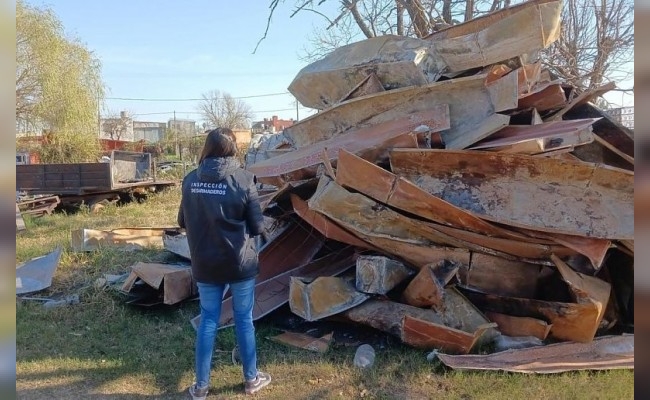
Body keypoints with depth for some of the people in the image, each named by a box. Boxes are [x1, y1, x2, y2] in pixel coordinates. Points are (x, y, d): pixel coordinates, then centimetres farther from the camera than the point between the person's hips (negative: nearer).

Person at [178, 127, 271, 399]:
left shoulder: (190, 180, -4)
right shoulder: (242, 179, -14)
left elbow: (183, 222, 8)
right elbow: (257, 227, -8)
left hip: (204, 265, 3)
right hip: (240, 263, -3)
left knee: (208, 320, 14)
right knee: (244, 320, 12)